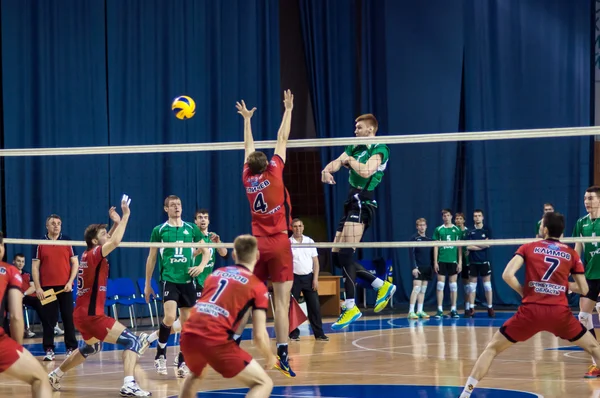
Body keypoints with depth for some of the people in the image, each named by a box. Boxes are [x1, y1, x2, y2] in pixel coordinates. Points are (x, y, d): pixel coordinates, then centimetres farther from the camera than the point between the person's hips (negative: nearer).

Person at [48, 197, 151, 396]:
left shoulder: (88, 255, 10)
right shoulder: (93, 255, -14)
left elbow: (110, 241, 29)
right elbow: (115, 241, -30)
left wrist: (116, 223, 17)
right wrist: (125, 216, -24)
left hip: (84, 313, 10)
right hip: (91, 315, -10)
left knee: (91, 347, 35)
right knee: (132, 341, -15)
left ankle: (56, 375, 41)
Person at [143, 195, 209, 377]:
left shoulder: (191, 229, 9)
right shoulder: (159, 230, 3)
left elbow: (206, 252, 15)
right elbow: (151, 258, 8)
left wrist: (201, 266, -6)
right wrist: (148, 284, 7)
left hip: (188, 280, 3)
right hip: (169, 279, -3)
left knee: (187, 322, 5)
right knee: (170, 317, -20)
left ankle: (182, 362, 14)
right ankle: (160, 354, 0)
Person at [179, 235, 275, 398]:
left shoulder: (215, 274, 22)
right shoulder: (257, 286, 6)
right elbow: (259, 335, 1)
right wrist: (270, 357, 21)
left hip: (188, 334, 6)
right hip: (215, 340, -6)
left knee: (195, 375, 39)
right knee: (264, 383, 4)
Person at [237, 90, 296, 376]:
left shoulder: (247, 178, 5)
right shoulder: (274, 173, -4)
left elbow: (249, 147, 21)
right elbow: (282, 139, 4)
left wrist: (247, 119, 34)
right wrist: (288, 110, 15)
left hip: (257, 244, 4)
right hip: (279, 243, -4)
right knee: (282, 301, -8)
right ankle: (282, 356, -15)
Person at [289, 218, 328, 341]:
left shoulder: (310, 241, 7)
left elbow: (315, 262, 8)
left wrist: (315, 279, -1)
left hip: (309, 277, 2)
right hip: (294, 277, -2)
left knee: (315, 306, -1)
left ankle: (319, 333, 3)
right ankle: (294, 334, 8)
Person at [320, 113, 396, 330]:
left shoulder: (379, 149, -5)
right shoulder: (355, 148, 19)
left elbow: (366, 171, -21)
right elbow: (337, 162, 6)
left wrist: (350, 160, -4)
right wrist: (327, 170, -16)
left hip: (363, 204, -9)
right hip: (352, 204, 9)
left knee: (345, 254, -17)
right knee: (337, 257, 6)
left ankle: (351, 307, -13)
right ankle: (382, 286, 15)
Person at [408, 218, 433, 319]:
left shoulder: (429, 239, 12)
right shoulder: (414, 238, -4)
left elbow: (432, 254, 16)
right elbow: (411, 253, -9)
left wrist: (433, 267, 12)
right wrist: (414, 267, -17)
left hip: (427, 268, 6)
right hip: (418, 268, -6)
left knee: (423, 290, 7)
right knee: (416, 288, -13)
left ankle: (420, 311, 11)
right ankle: (411, 312, -13)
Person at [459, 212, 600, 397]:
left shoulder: (528, 248, 8)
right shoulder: (572, 254, 11)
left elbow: (507, 275, -4)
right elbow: (584, 290, 13)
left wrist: (524, 292, 11)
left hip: (530, 311, -1)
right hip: (560, 313, 1)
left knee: (492, 348, 13)